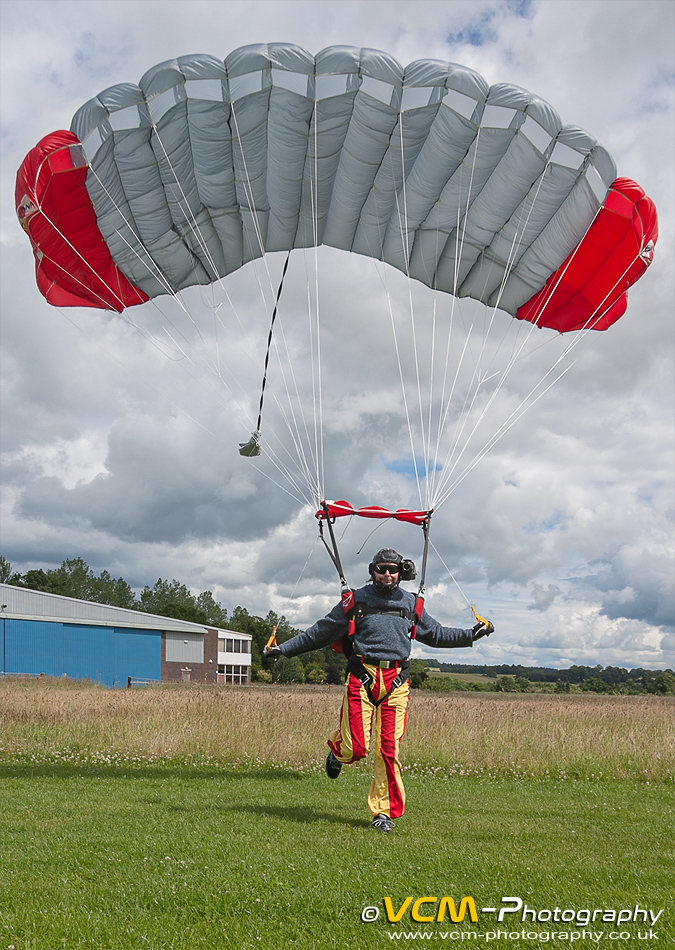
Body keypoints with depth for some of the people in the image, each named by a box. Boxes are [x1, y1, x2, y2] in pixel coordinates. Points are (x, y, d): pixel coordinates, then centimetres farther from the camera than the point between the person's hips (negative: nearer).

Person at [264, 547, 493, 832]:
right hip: (362, 677, -2)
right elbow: (322, 631, 11)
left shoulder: (410, 603, 15)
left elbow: (435, 634, 29)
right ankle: (337, 749, 29)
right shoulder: (357, 599, 6)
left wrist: (472, 635, 22)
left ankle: (385, 811, 11)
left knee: (388, 749, -2)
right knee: (356, 748, -8)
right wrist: (283, 648, 9)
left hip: (396, 680, 2)